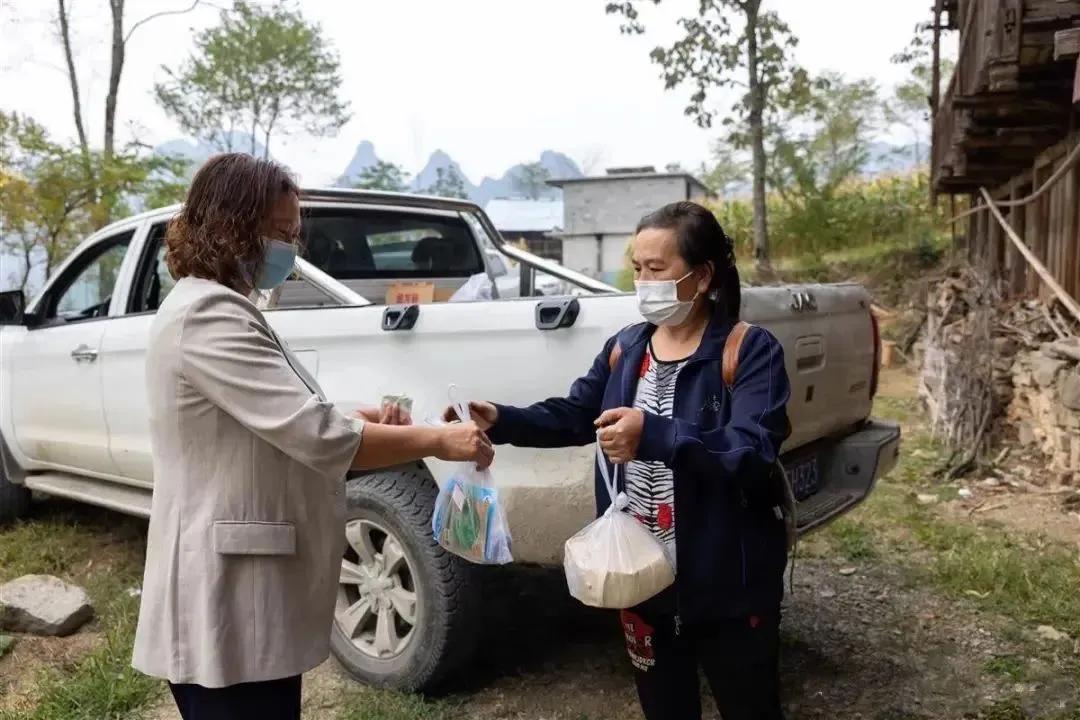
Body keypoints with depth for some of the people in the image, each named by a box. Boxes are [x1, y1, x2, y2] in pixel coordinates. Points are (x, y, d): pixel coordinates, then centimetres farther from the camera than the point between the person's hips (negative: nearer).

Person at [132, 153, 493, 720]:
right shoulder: (209, 316, -21)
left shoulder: (212, 308, 14)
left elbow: (283, 429, 19)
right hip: (227, 608, -10)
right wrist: (439, 441, -17)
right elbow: (318, 437, -27)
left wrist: (349, 423, 4)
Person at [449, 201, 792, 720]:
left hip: (727, 586, -5)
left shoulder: (750, 350, -14)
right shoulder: (625, 347, 3)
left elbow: (754, 453, -25)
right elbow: (573, 415, 9)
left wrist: (654, 435, -38)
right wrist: (501, 421, -7)